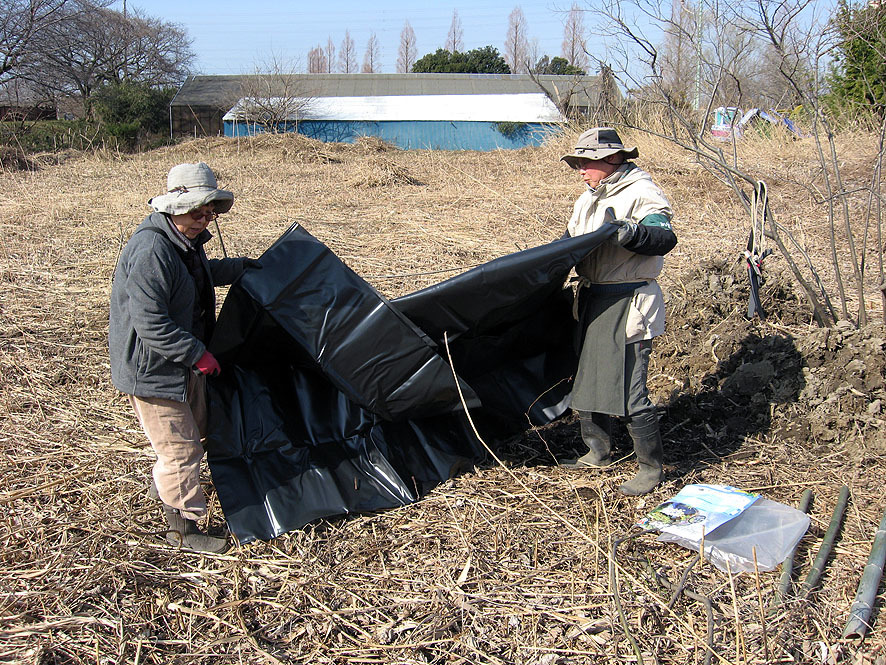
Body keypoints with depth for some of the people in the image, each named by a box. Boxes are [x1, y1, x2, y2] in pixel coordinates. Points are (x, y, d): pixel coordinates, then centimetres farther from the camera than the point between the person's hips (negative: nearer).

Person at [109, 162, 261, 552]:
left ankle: (162, 485, 52)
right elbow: (149, 322, -31)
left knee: (195, 428, 27)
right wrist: (197, 353, -26)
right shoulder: (151, 251, -29)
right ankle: (183, 530, 16)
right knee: (180, 447, -1)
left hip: (181, 362, 10)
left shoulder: (185, 240, 4)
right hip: (151, 369, -10)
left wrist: (238, 267, 28)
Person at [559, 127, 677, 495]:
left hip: (628, 304, -9)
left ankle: (651, 467, 8)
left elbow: (664, 238, -25)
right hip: (593, 299, 9)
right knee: (586, 377, 16)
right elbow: (570, 242, 26)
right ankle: (598, 452, 33)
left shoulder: (641, 193, -11)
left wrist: (630, 233, -43)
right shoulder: (588, 199, 15)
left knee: (628, 389, -8)